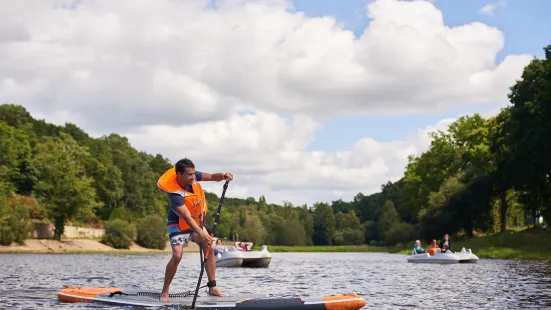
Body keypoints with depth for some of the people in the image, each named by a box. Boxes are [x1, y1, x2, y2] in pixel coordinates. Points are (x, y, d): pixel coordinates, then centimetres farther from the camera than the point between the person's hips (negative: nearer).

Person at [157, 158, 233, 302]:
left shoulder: (192, 176, -18)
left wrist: (223, 176, -33)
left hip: (197, 222, 7)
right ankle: (164, 292, -10)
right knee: (177, 255, -22)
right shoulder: (175, 193, -35)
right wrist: (202, 235, -45)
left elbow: (212, 177, -10)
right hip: (179, 224, -7)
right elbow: (187, 218, -38)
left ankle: (212, 288, 12)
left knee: (210, 249, 3)